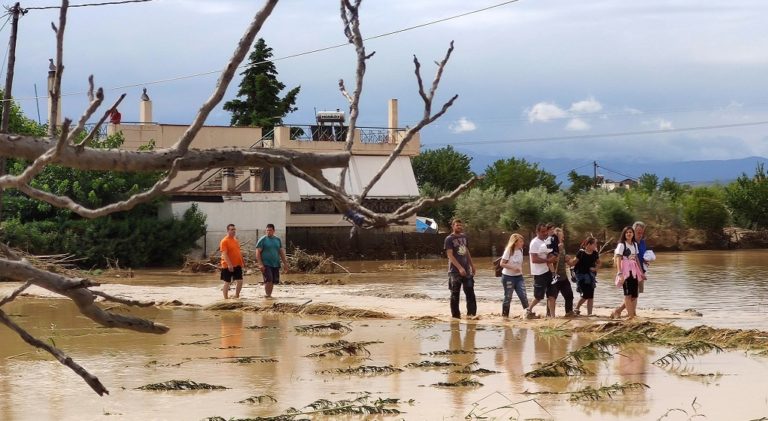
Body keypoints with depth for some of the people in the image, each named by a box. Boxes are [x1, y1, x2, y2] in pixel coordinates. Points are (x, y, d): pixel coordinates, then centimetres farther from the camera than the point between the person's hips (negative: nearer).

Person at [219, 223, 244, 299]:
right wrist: (229, 264, -27)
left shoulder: (236, 240, 13)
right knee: (227, 282, 1)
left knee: (240, 281, 5)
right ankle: (226, 299, 9)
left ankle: (236, 297, 17)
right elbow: (224, 254, -20)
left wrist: (242, 262, 17)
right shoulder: (224, 241, -12)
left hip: (237, 265, 7)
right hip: (228, 266, -7)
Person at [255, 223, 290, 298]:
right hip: (266, 264, -5)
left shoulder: (278, 240, 13)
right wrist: (260, 264, -15)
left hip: (275, 264, 5)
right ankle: (267, 295, -10)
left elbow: (281, 252, 17)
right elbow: (258, 252, -6)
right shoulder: (262, 240, -2)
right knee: (268, 280, -16)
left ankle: (269, 295, 15)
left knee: (273, 281, 4)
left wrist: (285, 264, 12)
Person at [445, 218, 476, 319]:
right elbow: (450, 255, -15)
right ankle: (455, 315, 6)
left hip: (466, 270, 6)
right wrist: (460, 268, -22)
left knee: (470, 292, 0)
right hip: (455, 271, -6)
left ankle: (471, 313, 2)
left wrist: (472, 265, 17)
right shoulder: (449, 239, -8)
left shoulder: (464, 237, 12)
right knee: (455, 294, 0)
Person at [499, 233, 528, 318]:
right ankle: (504, 315, 14)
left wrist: (520, 270, 6)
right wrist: (513, 268, -24)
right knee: (508, 297, 2)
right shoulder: (509, 251, -12)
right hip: (508, 277, -5)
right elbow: (502, 264, -15)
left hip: (518, 277, 5)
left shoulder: (520, 250, 5)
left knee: (523, 296, -6)